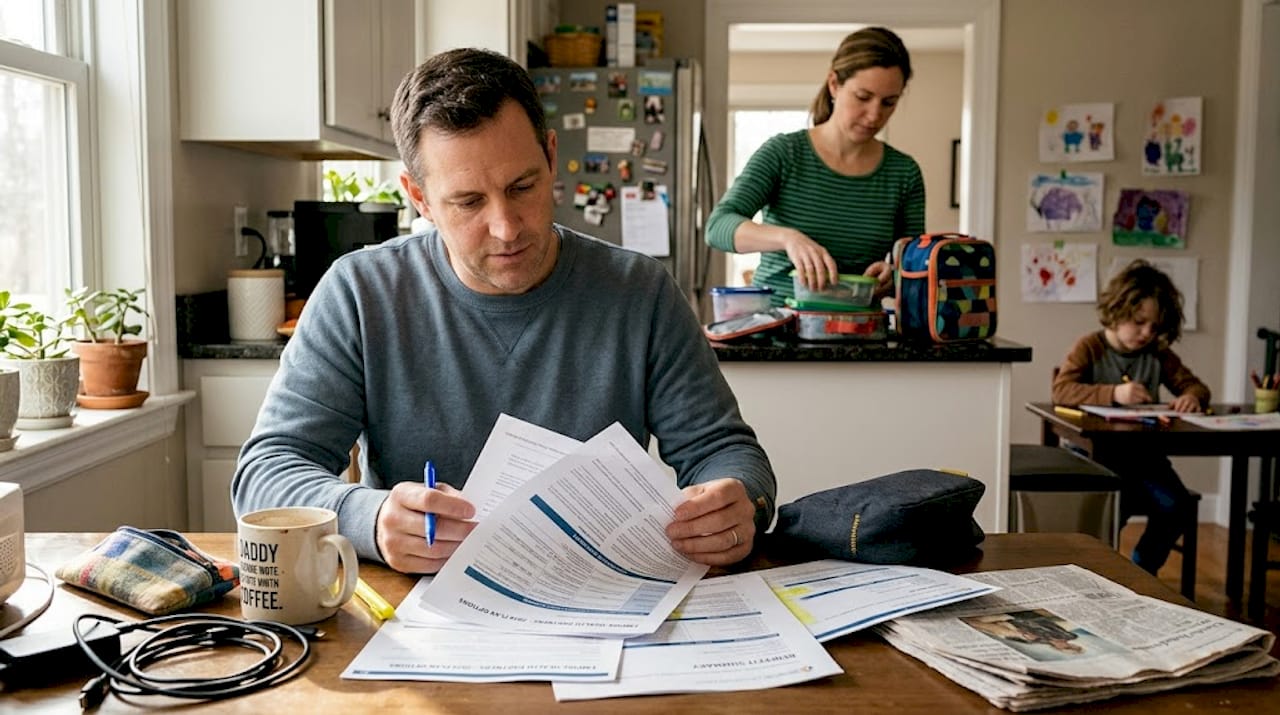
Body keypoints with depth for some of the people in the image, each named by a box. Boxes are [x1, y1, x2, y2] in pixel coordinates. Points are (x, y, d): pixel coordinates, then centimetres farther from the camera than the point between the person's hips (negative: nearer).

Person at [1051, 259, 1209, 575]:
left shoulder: (1159, 355, 13)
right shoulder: (1090, 348, -2)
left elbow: (1194, 385, 17)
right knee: (1113, 505, -29)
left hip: (1141, 452, 5)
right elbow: (1061, 389, -15)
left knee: (1175, 506, -17)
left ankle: (1142, 572, 9)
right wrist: (1113, 394, -28)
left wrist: (1192, 396, -9)